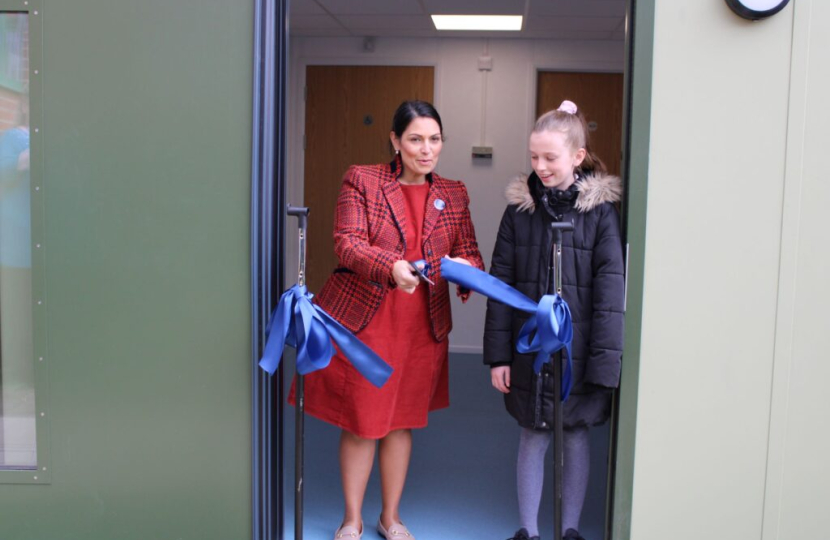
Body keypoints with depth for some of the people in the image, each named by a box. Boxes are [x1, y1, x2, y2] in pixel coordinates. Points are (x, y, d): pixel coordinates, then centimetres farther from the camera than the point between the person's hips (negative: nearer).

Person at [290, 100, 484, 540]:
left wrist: (464, 267, -18)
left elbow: (470, 254, 7)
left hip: (422, 328, 3)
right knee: (360, 424, 5)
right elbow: (346, 243, -13)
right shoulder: (361, 180, -3)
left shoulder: (454, 195, 8)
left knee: (401, 422, 14)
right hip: (361, 321, -3)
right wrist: (392, 266, -30)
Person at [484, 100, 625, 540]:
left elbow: (610, 290, -9)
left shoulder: (600, 210, -7)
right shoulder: (520, 207, -1)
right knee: (532, 438, 12)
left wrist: (605, 362, -13)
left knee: (575, 438, 12)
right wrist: (498, 354, -1)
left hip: (578, 350, -1)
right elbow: (500, 284, 1)